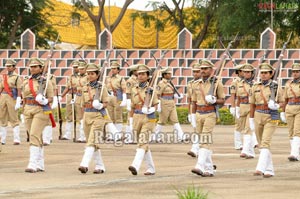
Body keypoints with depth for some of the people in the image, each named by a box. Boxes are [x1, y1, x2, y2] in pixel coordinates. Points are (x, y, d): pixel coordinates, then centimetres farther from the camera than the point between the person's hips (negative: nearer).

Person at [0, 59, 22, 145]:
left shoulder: (17, 77, -3)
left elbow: (19, 90, -8)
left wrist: (18, 102, -16)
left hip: (12, 99, -6)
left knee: (14, 119, -7)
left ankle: (17, 139, -7)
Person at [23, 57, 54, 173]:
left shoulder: (45, 82, -3)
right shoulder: (26, 82, 11)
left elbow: (51, 98, -2)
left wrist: (45, 101, -22)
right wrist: (24, 112, 17)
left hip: (41, 110, -6)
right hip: (28, 110, 6)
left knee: (34, 136, -16)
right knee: (37, 137, 10)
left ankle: (33, 164, -19)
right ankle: (40, 165, 17)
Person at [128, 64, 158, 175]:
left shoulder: (151, 89, -1)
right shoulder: (134, 90, 12)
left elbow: (155, 105, 0)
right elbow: (133, 107, 16)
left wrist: (152, 109, -22)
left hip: (148, 119, -5)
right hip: (137, 119, 5)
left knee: (142, 142, -17)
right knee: (144, 144, 10)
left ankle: (135, 166, -30)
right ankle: (151, 168, 20)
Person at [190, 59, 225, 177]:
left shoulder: (217, 83, -2)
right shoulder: (197, 84, 12)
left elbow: (222, 101, 0)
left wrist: (213, 100, -19)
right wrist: (193, 116, 13)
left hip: (210, 114, -6)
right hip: (199, 114, 6)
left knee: (205, 141, -16)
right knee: (202, 141, 7)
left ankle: (200, 166, -26)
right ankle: (209, 169, 13)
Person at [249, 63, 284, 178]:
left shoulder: (276, 87, -2)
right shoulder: (255, 87, 6)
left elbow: (281, 102, 7)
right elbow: (252, 104, 11)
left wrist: (276, 106, -16)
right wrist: (251, 120, 9)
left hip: (271, 117, -4)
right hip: (258, 117, 4)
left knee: (265, 143, -17)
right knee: (261, 144, 8)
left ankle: (260, 168, -27)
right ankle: (269, 170, 18)